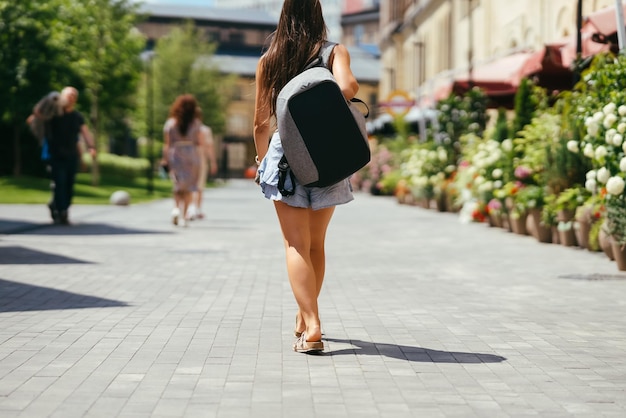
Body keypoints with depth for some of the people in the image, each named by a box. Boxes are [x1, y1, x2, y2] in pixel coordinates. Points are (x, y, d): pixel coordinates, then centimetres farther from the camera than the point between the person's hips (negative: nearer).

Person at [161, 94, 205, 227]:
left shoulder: (171, 123, 0)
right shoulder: (195, 123, -3)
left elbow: (167, 143, -3)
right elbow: (201, 143, -5)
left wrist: (165, 159, 1)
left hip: (175, 156, 1)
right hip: (192, 156, -1)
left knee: (178, 186, 13)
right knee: (188, 188, 7)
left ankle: (176, 208, -12)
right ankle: (183, 216, 0)